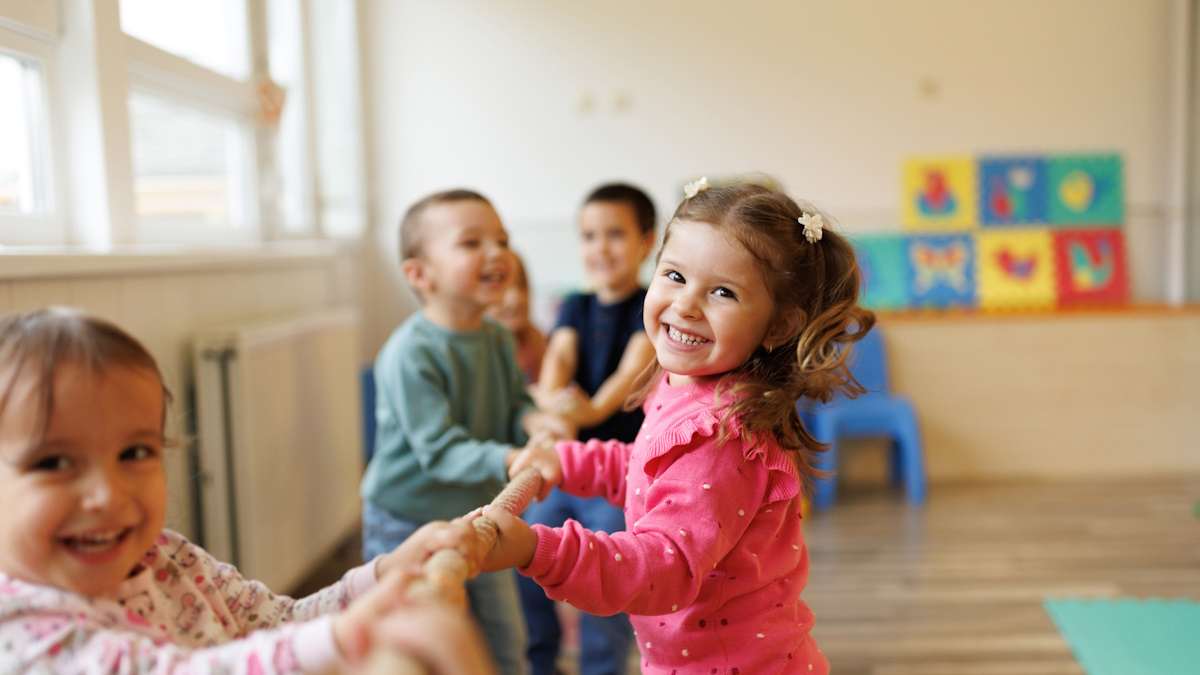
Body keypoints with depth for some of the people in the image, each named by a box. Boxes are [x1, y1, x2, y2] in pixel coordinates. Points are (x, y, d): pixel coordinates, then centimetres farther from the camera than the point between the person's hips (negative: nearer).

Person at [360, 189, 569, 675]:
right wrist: (507, 461, -43)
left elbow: (513, 399, 9)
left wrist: (531, 420, -15)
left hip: (478, 524, 7)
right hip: (409, 527, -7)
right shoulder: (409, 355, -25)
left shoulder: (499, 341, -1)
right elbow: (439, 449, -29)